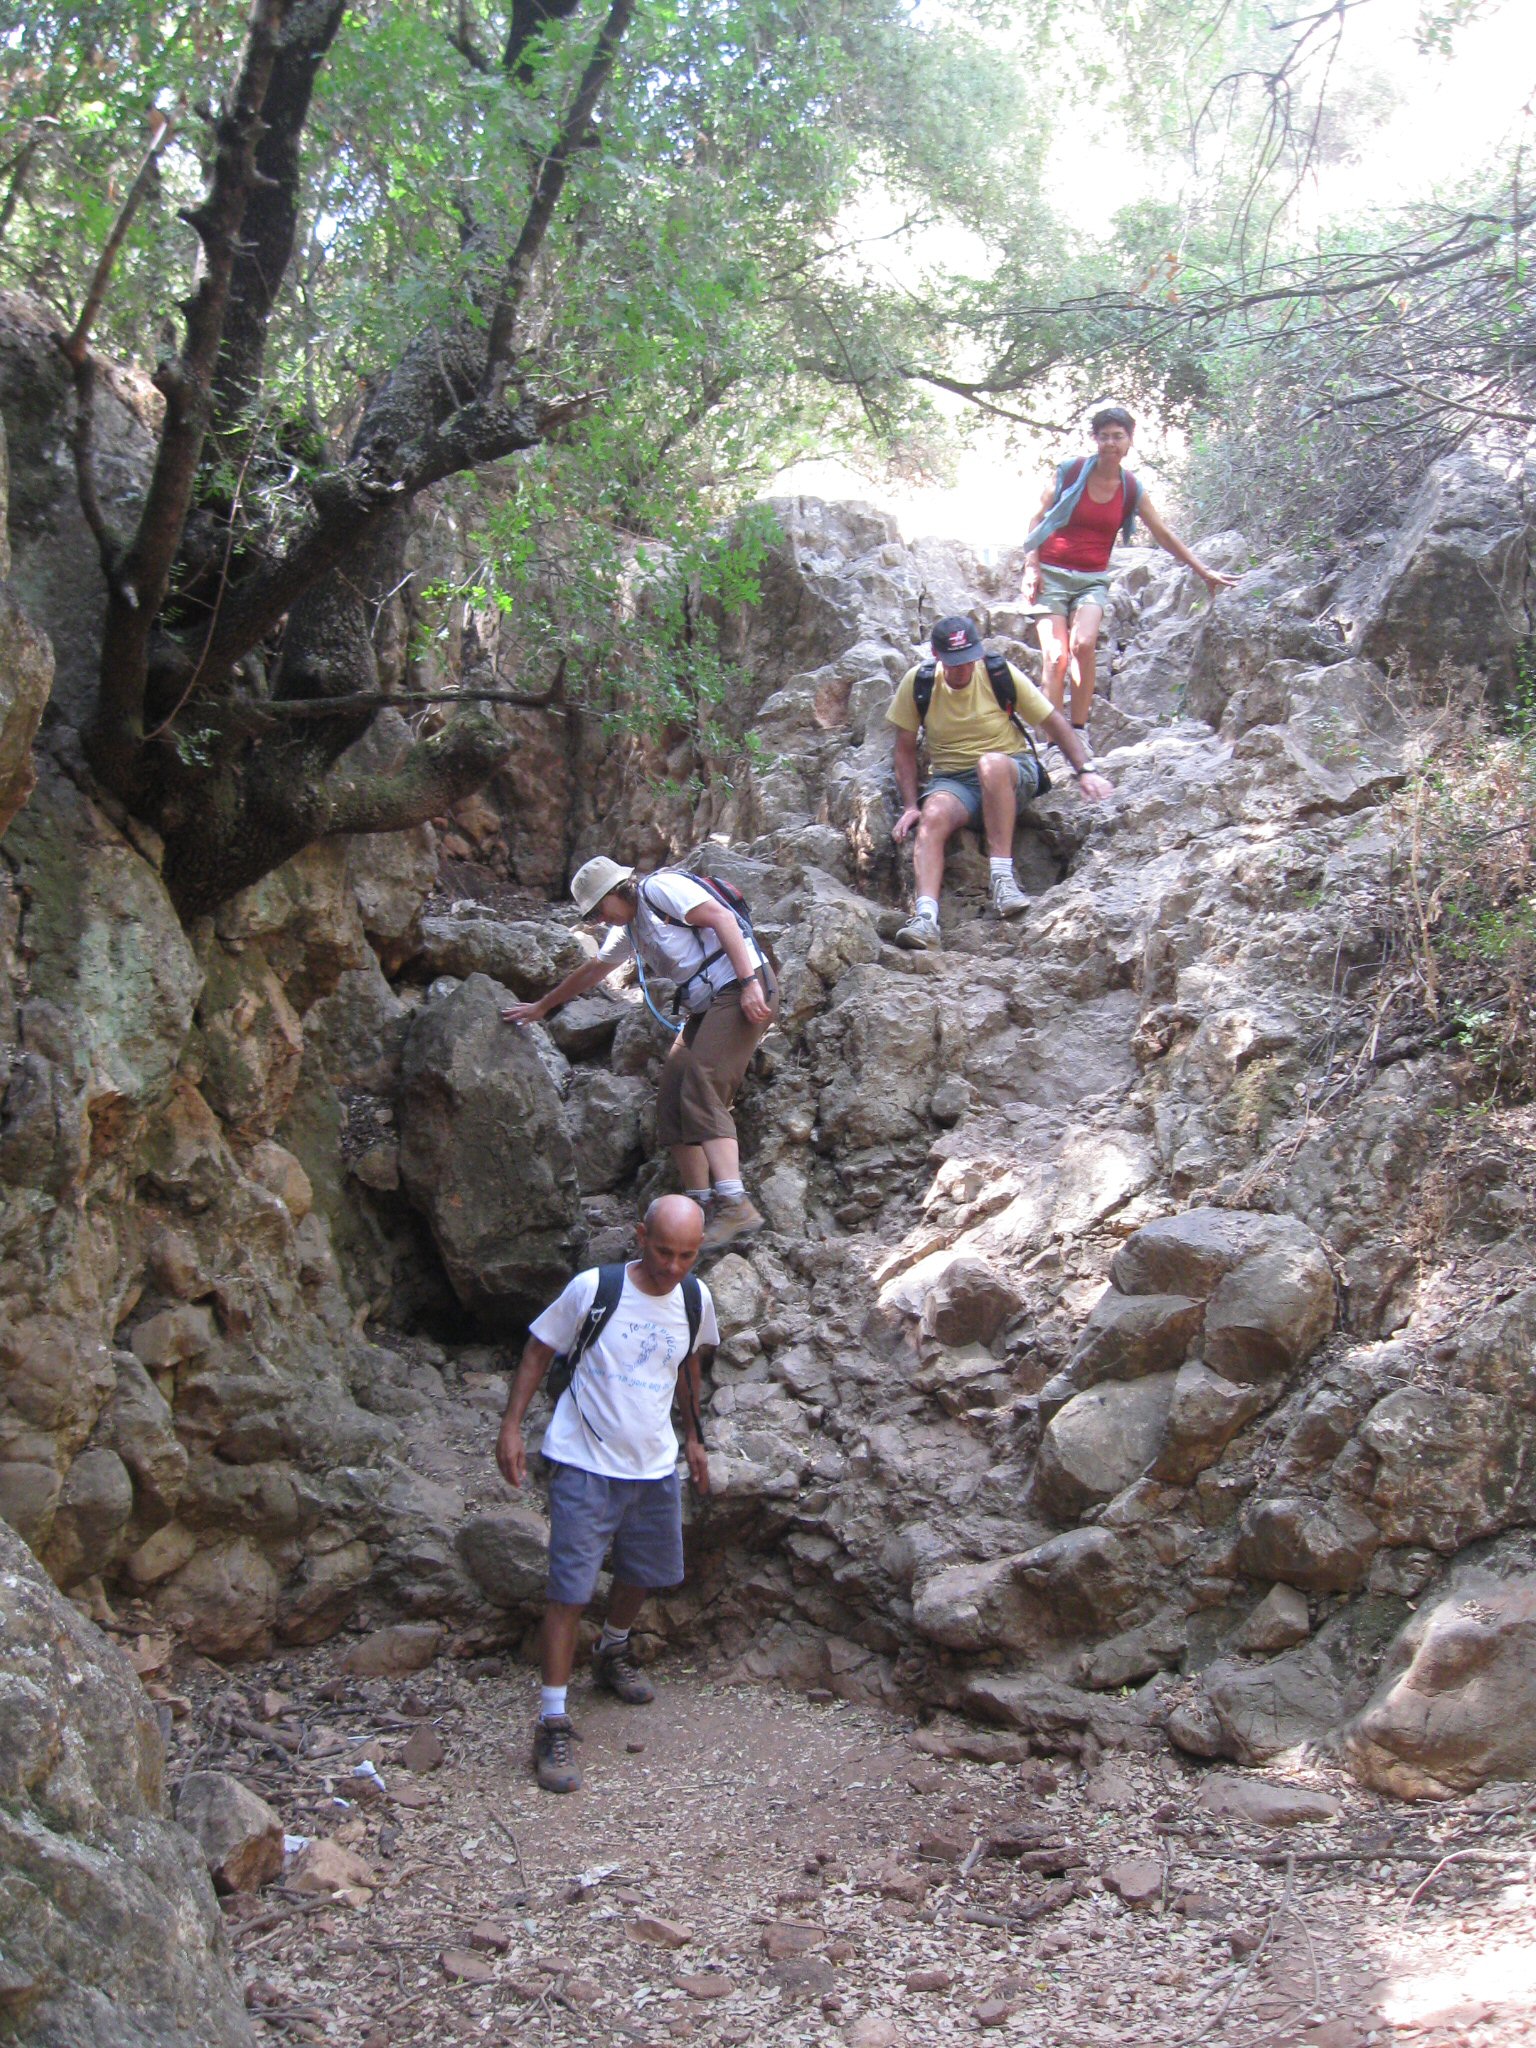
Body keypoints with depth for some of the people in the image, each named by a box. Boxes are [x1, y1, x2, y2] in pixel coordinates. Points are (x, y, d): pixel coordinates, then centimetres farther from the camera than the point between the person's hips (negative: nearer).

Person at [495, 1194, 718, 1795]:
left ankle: (612, 1653, 51)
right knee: (569, 1592, -8)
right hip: (586, 1467, -5)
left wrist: (692, 1438, 22)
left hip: (655, 1468, 5)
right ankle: (552, 1723, 0)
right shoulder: (592, 1289, -16)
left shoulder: (696, 1300, -1)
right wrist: (511, 1426, -11)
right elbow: (539, 1351, -4)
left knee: (643, 1574, 22)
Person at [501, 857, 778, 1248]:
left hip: (742, 989, -10)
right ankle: (703, 1208, -1)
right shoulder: (630, 930, 24)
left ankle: (735, 1206, -32)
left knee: (700, 1095, -22)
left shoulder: (660, 889, -4)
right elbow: (590, 973, 38)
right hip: (706, 1007, 10)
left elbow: (722, 919, -15)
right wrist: (540, 1007, 48)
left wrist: (749, 984, -23)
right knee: (671, 1106, 2)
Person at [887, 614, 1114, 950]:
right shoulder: (917, 683, -3)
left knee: (990, 764, -38)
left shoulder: (1000, 674, -6)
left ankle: (1003, 878, -36)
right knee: (933, 816, -34)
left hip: (1014, 773, -1)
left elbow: (1054, 724, 1)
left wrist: (1085, 770, -9)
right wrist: (910, 806, -6)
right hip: (951, 780, 1)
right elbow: (905, 750, 4)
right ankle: (926, 916, -50)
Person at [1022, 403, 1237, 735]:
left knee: (1083, 644, -26)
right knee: (1056, 657, -14)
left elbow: (1163, 536, 14)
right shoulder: (1070, 472, -1)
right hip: (1051, 574, -1)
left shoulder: (1131, 491, 6)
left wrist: (1203, 571, 15)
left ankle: (1079, 731, -19)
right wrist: (1031, 565, -6)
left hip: (1092, 580, 1)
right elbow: (1038, 519, 5)